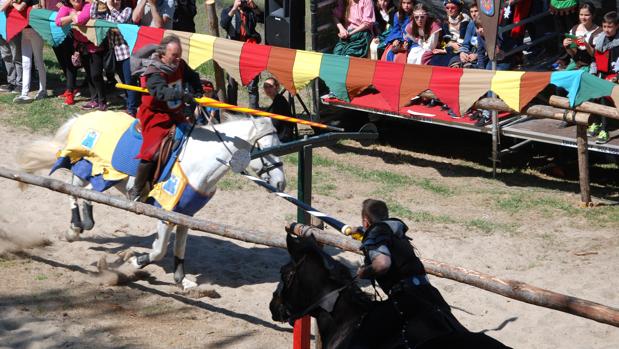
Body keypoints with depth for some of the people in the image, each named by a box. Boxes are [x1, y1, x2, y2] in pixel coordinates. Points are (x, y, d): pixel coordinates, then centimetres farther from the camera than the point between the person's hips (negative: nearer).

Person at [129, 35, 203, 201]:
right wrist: (182, 95, -58)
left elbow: (193, 78, 19)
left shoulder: (180, 65, 1)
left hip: (175, 114, 8)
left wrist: (198, 93, -1)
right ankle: (136, 191, -6)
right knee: (153, 150, -20)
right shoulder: (153, 73, -23)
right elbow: (162, 91, -42)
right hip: (155, 115, -8)